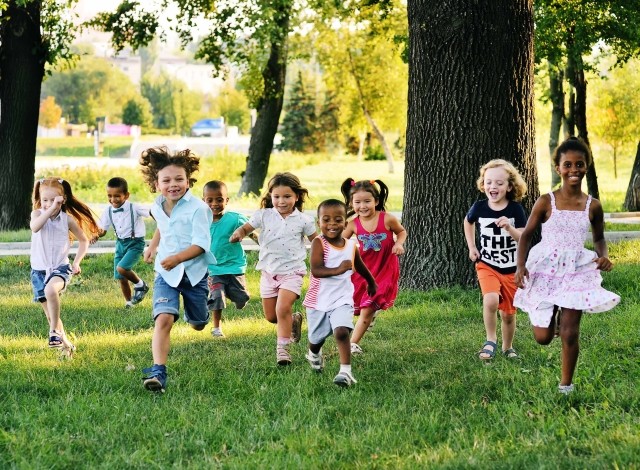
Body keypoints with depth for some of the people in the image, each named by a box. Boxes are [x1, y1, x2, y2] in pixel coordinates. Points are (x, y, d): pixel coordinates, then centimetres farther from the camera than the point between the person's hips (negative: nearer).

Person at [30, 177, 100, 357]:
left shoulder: (67, 219, -2)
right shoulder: (38, 214, -4)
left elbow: (84, 240, 11)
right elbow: (34, 227, -28)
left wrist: (76, 262, 2)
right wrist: (50, 209, -32)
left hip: (60, 268, -2)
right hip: (39, 269, 2)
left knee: (51, 289, -36)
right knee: (50, 314, 6)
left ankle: (55, 330, -24)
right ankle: (65, 345, 23)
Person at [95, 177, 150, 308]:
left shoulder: (134, 208, -17)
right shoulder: (109, 212, -1)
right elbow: (103, 229, 6)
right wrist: (97, 235, -16)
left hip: (135, 243, -6)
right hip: (120, 243, 6)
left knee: (122, 268, -24)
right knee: (120, 277, 6)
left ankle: (140, 285, 2)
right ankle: (129, 302, 26)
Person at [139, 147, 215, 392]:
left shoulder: (197, 208, -18)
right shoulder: (157, 208, 1)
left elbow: (201, 244, -25)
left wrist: (178, 258, -39)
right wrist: (152, 246, 21)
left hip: (194, 271, -2)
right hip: (166, 273, 2)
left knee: (198, 325, 18)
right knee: (163, 318, -22)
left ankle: (199, 307, 57)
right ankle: (158, 371, -28)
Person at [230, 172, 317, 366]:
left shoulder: (303, 220, -4)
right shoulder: (264, 216, -1)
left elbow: (316, 241, 6)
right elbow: (246, 227, 1)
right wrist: (238, 233, -22)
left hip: (291, 271, -3)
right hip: (269, 271, 4)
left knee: (283, 309, -21)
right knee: (270, 316, 11)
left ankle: (282, 347, -10)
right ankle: (294, 320, 41)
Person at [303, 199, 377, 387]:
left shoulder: (351, 246, -1)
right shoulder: (319, 243, -14)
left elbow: (360, 267, 21)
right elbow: (316, 270, -28)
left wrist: (371, 283, 37)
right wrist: (339, 269, -41)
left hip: (342, 299, 1)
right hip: (318, 301, -1)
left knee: (342, 332, -23)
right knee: (316, 338, 17)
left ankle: (346, 371, -22)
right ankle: (314, 355, 51)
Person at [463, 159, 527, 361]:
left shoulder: (515, 209, -10)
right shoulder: (479, 208, -7)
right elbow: (468, 222, 17)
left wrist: (509, 227, -32)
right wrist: (471, 247, 10)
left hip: (511, 269, 1)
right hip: (487, 266, 0)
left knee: (508, 313, 10)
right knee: (491, 300, -27)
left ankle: (507, 347, 35)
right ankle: (490, 340, -7)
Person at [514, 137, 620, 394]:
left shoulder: (592, 206, 0)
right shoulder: (546, 202, -6)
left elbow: (599, 238, 16)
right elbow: (526, 235, 0)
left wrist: (603, 256, -5)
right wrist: (521, 266, -14)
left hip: (576, 270, 1)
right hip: (544, 270, -1)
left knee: (570, 334, -5)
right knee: (543, 337, 3)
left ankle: (566, 385, 13)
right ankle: (554, 315, 40)